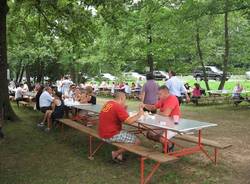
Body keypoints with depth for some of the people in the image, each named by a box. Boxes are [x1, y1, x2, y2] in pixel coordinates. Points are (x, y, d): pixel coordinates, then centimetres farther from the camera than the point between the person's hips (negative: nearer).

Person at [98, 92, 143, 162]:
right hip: (111, 136, -10)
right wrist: (139, 114, -9)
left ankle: (119, 155, 22)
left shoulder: (108, 103, 8)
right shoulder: (118, 107, -19)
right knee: (137, 141, -4)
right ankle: (116, 153, 6)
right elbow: (129, 121, -23)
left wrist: (123, 109, 7)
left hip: (103, 133, 10)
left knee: (126, 134, 30)